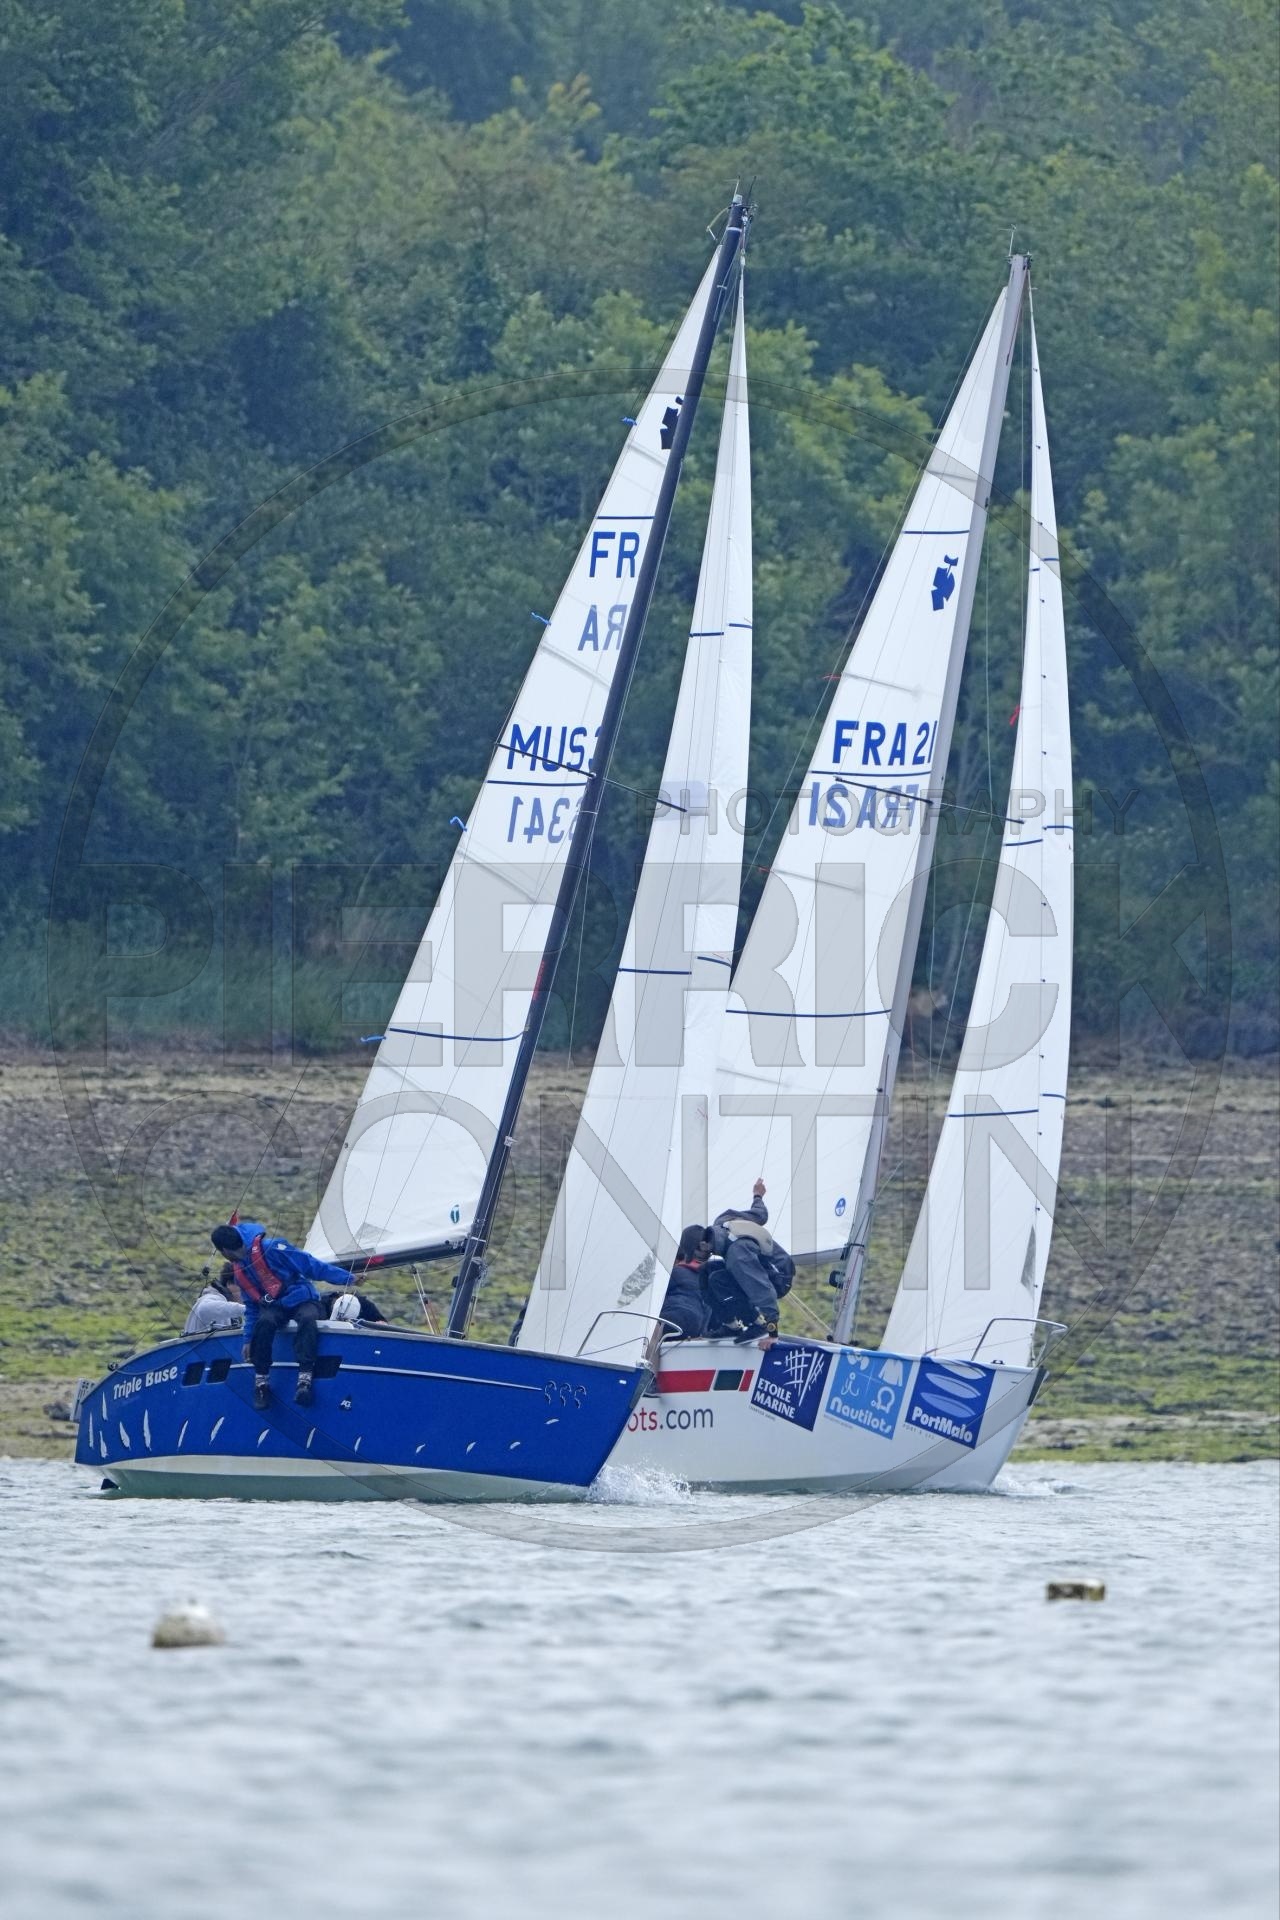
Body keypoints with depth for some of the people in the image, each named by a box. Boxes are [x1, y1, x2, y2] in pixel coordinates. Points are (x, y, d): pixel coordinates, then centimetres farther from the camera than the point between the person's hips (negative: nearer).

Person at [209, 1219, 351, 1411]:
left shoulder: (271, 1249, -14)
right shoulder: (240, 1270, 11)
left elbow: (310, 1264, -13)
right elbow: (251, 1307, 19)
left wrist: (346, 1278, -11)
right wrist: (248, 1339, 14)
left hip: (302, 1299, -5)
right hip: (274, 1307, 5)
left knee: (307, 1319, -38)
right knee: (264, 1322, -30)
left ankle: (305, 1379, -45)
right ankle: (261, 1381, -26)